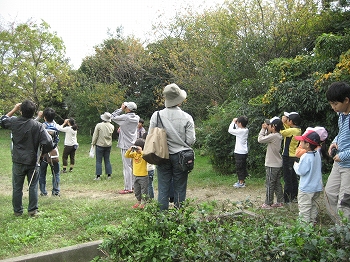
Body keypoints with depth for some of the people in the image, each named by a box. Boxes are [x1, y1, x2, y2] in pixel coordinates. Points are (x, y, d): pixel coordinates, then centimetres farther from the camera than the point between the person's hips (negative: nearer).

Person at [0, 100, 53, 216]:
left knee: (17, 187, 13)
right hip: (33, 161, -1)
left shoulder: (14, 122, -6)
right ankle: (33, 210, 13)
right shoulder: (38, 126, -13)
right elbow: (48, 143, -19)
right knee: (33, 186, 10)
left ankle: (17, 210, 21)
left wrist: (14, 109, 20)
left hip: (18, 161, 1)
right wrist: (42, 152, 0)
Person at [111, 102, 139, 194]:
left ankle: (128, 188, -1)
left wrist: (121, 109, -2)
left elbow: (113, 117, -4)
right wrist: (121, 127, 7)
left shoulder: (125, 117, -16)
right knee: (133, 166, 14)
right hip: (133, 144, 7)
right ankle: (134, 185, 22)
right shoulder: (136, 118, 4)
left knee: (127, 167, -4)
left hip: (126, 145, -7)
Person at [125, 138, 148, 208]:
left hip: (143, 176, -6)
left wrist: (141, 151, -34)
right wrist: (130, 149, -15)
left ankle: (143, 202, 15)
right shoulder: (134, 153, 3)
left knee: (144, 190, 4)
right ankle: (138, 201, 32)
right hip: (136, 175, 7)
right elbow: (127, 156, -2)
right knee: (136, 190, 17)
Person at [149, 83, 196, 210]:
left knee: (163, 189, 7)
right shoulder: (187, 117, -9)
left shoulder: (156, 115, -5)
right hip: (180, 156, -1)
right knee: (180, 189, 7)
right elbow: (191, 141, -7)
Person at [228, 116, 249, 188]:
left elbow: (230, 130, -18)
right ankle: (242, 181, 29)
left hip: (240, 153, -9)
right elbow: (237, 129, 20)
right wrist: (235, 123, 7)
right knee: (243, 167, 17)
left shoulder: (240, 131, -21)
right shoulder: (246, 130, 4)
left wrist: (233, 122, -8)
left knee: (239, 168, 1)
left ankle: (241, 183, 8)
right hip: (244, 152, 9)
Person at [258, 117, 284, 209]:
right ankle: (280, 202, 22)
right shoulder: (278, 136, 6)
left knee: (270, 184, 0)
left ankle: (268, 203, 8)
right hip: (278, 164, 9)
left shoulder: (273, 136, -21)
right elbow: (266, 138, 14)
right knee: (277, 184, 16)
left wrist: (263, 129, -9)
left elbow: (260, 139, -19)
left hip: (272, 165, -9)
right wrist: (266, 129, 4)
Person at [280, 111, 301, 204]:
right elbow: (288, 129, 18)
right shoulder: (298, 130, 5)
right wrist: (284, 123, 3)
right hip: (294, 157, 9)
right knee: (293, 178, 17)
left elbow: (281, 132, -19)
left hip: (288, 157, -9)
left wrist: (283, 122, -9)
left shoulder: (292, 131, -21)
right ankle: (294, 197, 26)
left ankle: (287, 199, 4)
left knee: (288, 179, -2)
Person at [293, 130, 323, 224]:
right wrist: (299, 164, 15)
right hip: (317, 187, 8)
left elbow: (301, 171, -20)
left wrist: (296, 165, -2)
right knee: (313, 205, 20)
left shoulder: (306, 157, -25)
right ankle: (312, 221, 29)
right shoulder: (317, 154, 0)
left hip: (306, 188, -8)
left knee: (304, 206, 4)